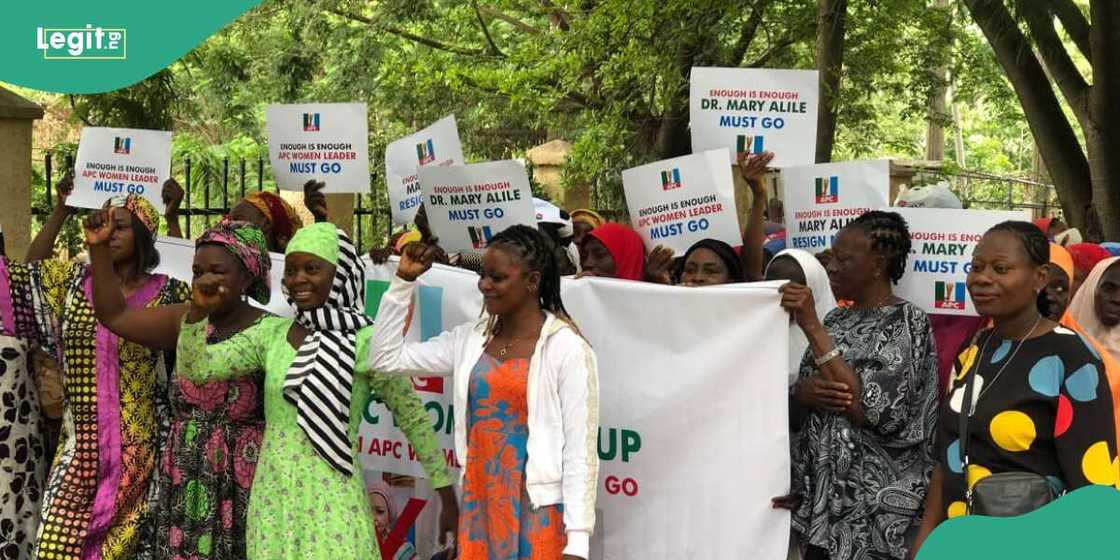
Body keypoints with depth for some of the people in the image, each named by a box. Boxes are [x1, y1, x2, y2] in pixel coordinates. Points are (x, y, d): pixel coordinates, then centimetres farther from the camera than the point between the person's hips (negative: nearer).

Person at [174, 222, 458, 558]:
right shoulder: (270, 333, 5)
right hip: (272, 498, 4)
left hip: (332, 502, -4)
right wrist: (198, 311, -17)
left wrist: (448, 498, -1)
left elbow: (414, 419, -2)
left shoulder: (367, 341, -8)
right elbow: (194, 368, 1)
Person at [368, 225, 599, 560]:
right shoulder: (470, 340, 6)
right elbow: (386, 358, 9)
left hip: (538, 514, -5)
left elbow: (580, 452, -11)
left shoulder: (567, 349, -10)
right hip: (479, 508, 5)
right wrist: (403, 280, 3)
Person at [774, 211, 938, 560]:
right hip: (821, 486, 6)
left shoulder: (906, 322, -11)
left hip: (875, 501, -6)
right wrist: (805, 392, -14)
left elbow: (871, 411, -22)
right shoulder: (837, 319, 9)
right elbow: (800, 390, 11)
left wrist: (812, 327, -21)